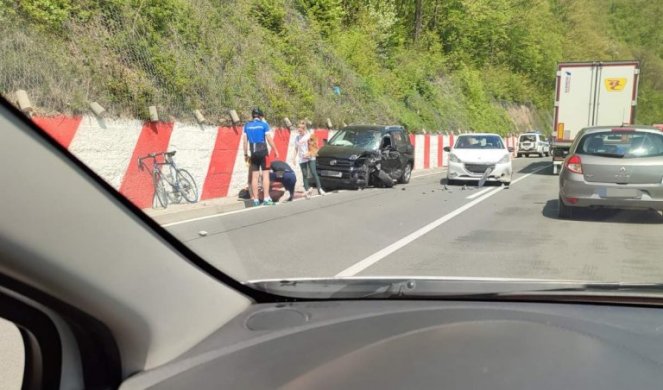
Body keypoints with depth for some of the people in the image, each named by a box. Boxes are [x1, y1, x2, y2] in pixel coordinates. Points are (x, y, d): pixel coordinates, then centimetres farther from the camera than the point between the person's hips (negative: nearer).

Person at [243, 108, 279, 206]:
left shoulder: (247, 126, 9)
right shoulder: (264, 124, -2)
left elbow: (244, 141, 6)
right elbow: (269, 139, -5)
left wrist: (246, 154, 13)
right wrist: (275, 151, 2)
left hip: (253, 152, 3)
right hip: (263, 151, -3)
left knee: (254, 176, 4)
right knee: (265, 174, -2)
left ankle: (255, 200, 4)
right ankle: (266, 198, -9)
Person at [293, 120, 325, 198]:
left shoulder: (309, 136, -1)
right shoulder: (297, 138, 8)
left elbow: (314, 147, -3)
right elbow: (296, 149, 14)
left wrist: (309, 153, -15)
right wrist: (294, 158, 7)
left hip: (310, 157, -3)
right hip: (301, 159, 3)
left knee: (314, 173, -7)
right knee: (304, 175, 1)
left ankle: (319, 188, -1)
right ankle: (307, 190, 3)